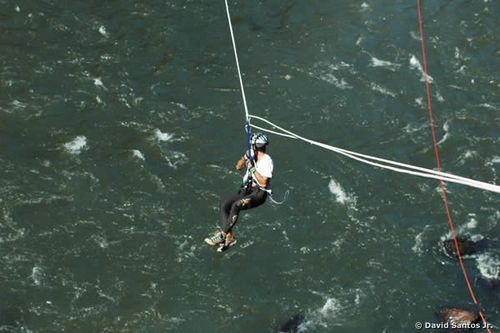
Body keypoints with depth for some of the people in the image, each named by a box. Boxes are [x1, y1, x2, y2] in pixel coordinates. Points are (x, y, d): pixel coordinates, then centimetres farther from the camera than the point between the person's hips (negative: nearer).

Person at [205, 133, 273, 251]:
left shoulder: (267, 161, -12)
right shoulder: (251, 155, 11)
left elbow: (264, 183, -18)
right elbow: (238, 167, 16)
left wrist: (252, 169, -19)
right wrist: (245, 158, -2)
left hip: (259, 193, -8)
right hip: (246, 190, 8)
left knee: (236, 205, -32)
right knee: (224, 204, -14)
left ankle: (222, 235, -24)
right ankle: (229, 237, -17)